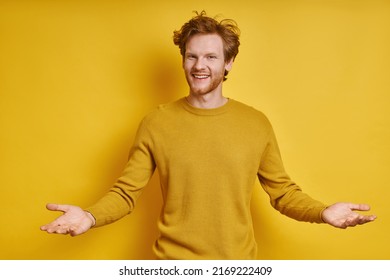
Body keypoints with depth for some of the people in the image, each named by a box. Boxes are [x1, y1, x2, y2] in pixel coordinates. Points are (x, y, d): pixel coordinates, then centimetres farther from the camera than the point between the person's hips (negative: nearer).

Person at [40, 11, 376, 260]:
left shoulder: (257, 124, -4)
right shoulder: (156, 123, -8)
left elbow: (282, 190, 2)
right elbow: (126, 192, -5)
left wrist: (322, 212, -15)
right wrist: (90, 216, -23)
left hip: (238, 262, 1)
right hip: (173, 263, 0)